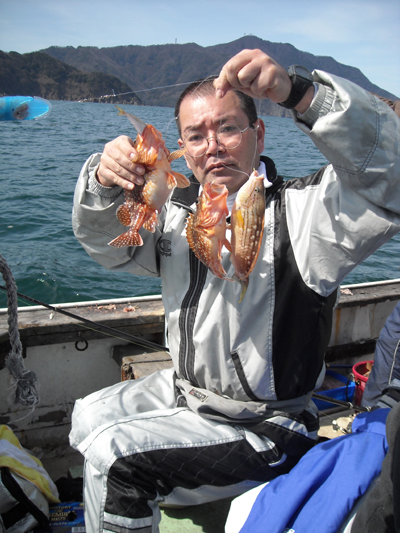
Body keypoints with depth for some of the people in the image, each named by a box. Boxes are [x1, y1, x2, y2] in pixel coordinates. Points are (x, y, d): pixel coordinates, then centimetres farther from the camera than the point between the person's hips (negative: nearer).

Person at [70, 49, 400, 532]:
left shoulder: (301, 211, -19)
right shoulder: (177, 211, 1)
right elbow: (105, 242, 2)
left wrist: (296, 91, -45)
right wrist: (103, 182, -20)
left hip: (264, 428, -7)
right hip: (184, 392, 8)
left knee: (113, 457, -16)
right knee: (88, 415, 19)